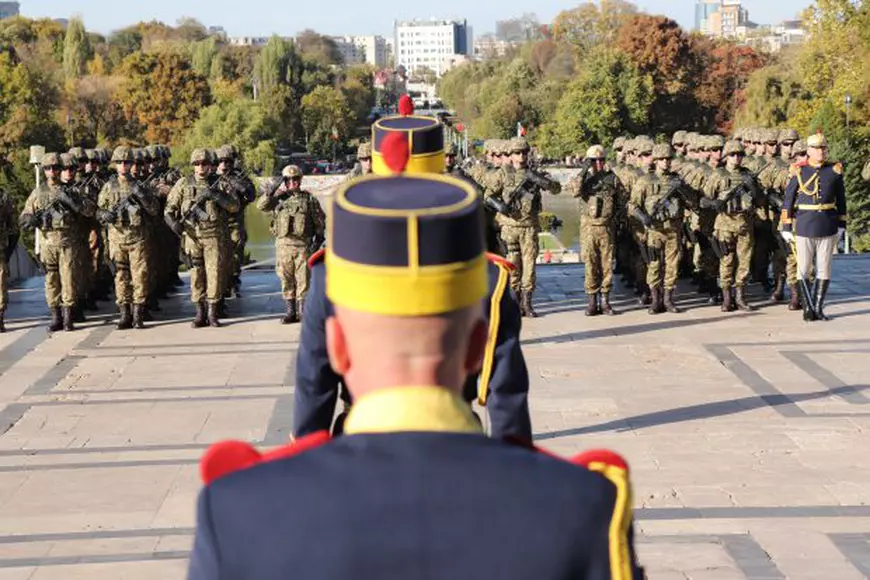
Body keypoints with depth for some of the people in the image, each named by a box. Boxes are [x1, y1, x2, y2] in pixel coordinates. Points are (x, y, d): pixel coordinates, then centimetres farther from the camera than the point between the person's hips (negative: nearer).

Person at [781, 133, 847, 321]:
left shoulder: (835, 171, 3)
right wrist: (786, 228, -2)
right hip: (804, 227, -2)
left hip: (828, 228, 2)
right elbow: (788, 201, 0)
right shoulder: (799, 171, -3)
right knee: (804, 270, 3)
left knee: (824, 270, 5)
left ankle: (818, 308, 14)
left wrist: (841, 225, 9)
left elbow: (841, 200, 11)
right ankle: (808, 308, 13)